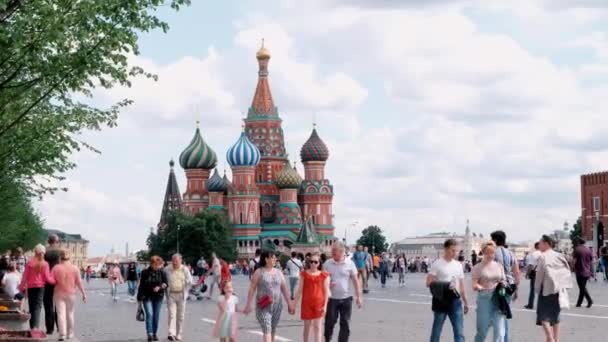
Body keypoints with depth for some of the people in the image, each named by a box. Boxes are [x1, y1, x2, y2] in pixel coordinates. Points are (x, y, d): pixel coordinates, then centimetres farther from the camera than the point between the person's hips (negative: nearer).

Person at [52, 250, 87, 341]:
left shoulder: (56, 268, -6)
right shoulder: (75, 268, -3)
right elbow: (79, 282, -3)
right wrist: (83, 294, 2)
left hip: (59, 294, -1)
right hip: (71, 294, 1)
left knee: (61, 314, -1)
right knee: (70, 314, 13)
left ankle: (62, 334, -11)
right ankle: (70, 334, 20)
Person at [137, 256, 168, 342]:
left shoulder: (162, 273, 1)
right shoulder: (145, 273, -2)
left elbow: (165, 284, 1)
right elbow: (141, 286, 1)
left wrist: (160, 287, -21)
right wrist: (139, 298, 0)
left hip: (158, 297, 2)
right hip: (147, 297, -2)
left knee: (156, 316, 6)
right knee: (149, 314, -15)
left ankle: (154, 334, 17)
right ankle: (149, 333, -18)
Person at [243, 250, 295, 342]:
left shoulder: (278, 272, 10)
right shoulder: (259, 272, -3)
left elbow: (284, 289, 10)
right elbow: (252, 289, -4)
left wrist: (290, 304, 5)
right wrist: (248, 305, -8)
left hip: (277, 306, 5)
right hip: (263, 307, -5)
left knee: (273, 330, 11)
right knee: (266, 329, -13)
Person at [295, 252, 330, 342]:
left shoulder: (324, 275, 0)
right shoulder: (304, 274, 2)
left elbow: (326, 291, 0)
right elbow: (300, 290, 4)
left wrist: (325, 305, -6)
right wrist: (294, 304, 3)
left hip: (319, 302, -1)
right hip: (306, 303, 1)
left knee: (317, 326, -2)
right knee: (307, 326, 11)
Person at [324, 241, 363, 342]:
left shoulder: (350, 263, -3)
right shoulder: (327, 264, -1)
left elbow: (355, 280, 0)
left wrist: (359, 296, -4)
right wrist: (327, 284, -16)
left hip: (346, 299, 0)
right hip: (331, 299, 0)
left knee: (345, 324, 4)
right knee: (329, 323, 3)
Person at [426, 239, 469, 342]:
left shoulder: (458, 265, 11)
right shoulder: (437, 264, -6)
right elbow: (429, 283, -12)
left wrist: (465, 302, 20)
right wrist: (445, 285, -22)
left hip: (455, 300, 4)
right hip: (441, 300, -4)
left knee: (459, 332, -2)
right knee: (436, 331, 6)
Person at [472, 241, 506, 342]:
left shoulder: (499, 266, 12)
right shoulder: (478, 268, 0)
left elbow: (504, 280, 19)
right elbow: (474, 285, -5)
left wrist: (503, 284, -4)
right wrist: (479, 287, -28)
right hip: (484, 299, -3)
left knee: (499, 330, -4)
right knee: (482, 330, 5)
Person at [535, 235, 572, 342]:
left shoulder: (543, 257, -11)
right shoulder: (560, 256, 8)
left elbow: (540, 274, -12)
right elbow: (567, 272, 7)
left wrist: (537, 288, -1)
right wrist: (563, 286, 12)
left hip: (547, 289, -7)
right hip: (559, 289, 7)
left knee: (544, 315, -5)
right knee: (555, 315, 16)